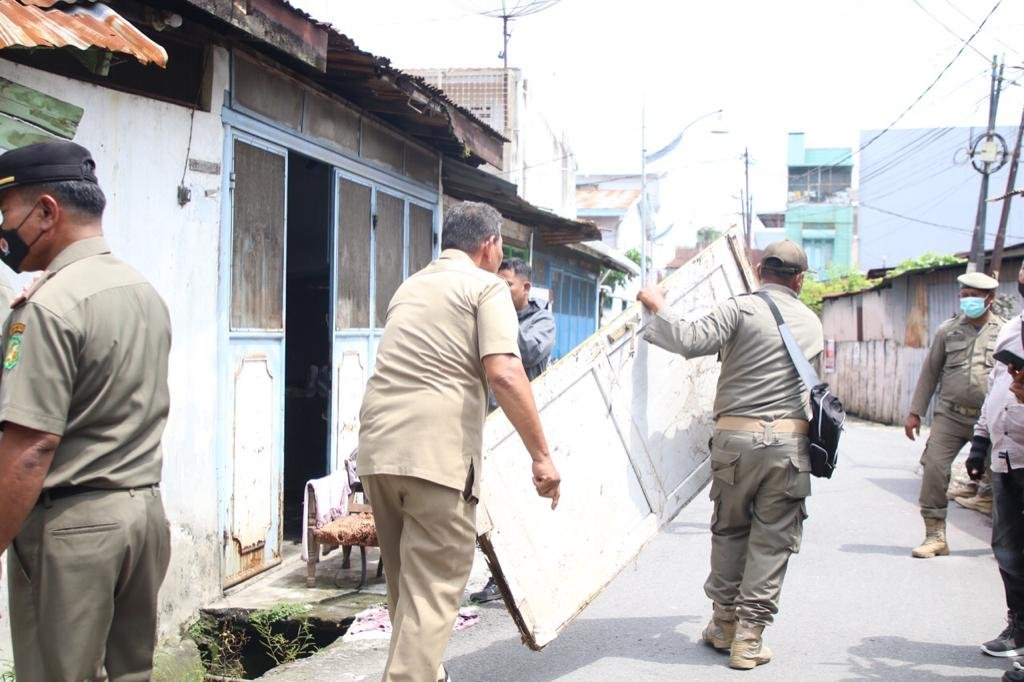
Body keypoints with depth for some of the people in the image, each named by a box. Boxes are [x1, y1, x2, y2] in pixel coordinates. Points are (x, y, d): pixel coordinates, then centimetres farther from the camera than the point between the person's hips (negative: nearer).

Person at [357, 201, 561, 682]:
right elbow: (503, 373, -13)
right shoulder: (486, 286, 2)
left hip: (377, 449, 7)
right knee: (433, 593, -4)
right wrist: (541, 455, -10)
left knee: (406, 586, 20)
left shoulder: (410, 287, 24)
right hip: (437, 456, -7)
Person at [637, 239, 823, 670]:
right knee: (772, 540, 6)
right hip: (789, 442, 2)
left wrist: (659, 307, 1)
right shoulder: (812, 323, 14)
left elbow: (691, 342, -14)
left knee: (729, 530, 15)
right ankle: (748, 638, 6)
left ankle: (724, 624, 23)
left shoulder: (742, 308, -2)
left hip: (735, 436, -2)